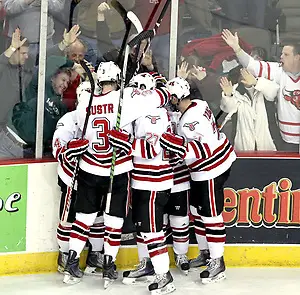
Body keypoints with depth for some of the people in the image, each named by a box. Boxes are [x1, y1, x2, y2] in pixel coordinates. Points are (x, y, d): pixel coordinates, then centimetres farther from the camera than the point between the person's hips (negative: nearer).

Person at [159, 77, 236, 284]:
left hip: (211, 169, -10)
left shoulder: (190, 120, -27)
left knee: (210, 214, -3)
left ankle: (217, 263, 6)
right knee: (197, 210, 18)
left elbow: (202, 150, -32)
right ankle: (205, 253, 30)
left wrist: (169, 140, -37)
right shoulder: (198, 104, 3)